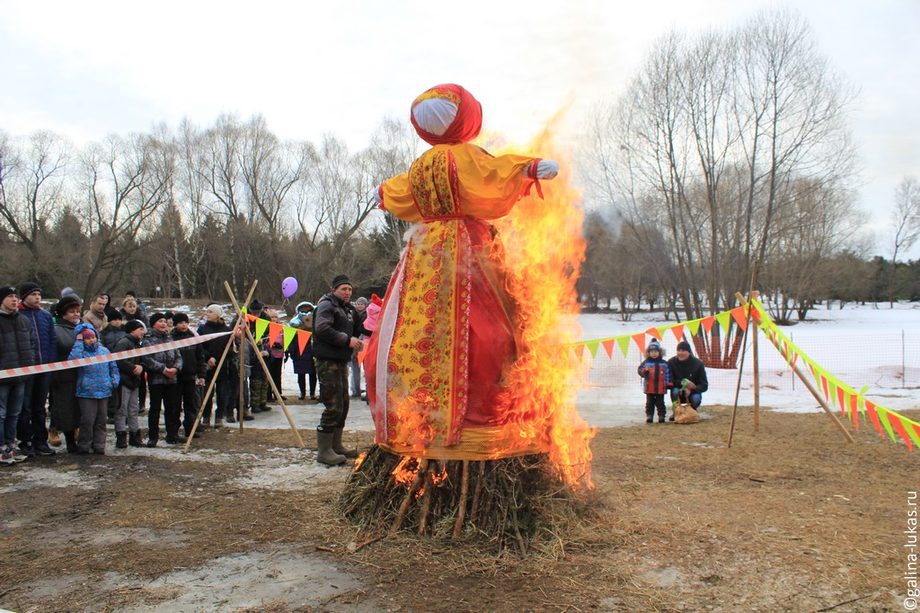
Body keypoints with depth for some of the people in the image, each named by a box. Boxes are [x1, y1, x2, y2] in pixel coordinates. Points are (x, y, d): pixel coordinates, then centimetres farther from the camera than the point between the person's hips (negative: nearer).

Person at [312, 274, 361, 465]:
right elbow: (322, 329, -24)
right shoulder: (326, 305, -10)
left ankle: (335, 445, 27)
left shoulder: (348, 309, 21)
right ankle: (323, 451, -2)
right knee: (333, 406, -10)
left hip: (341, 362, 10)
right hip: (327, 362, -10)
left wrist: (356, 341, 5)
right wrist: (347, 340, -22)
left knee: (343, 405, 15)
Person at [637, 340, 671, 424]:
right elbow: (640, 371, -8)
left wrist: (668, 383, -1)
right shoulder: (646, 363, -2)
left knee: (660, 403, 7)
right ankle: (649, 416, 12)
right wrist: (645, 371, -28)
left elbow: (668, 374, 5)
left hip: (661, 388, 0)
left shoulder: (664, 363, 2)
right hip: (649, 388, 0)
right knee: (650, 403, 7)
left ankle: (661, 416, 14)